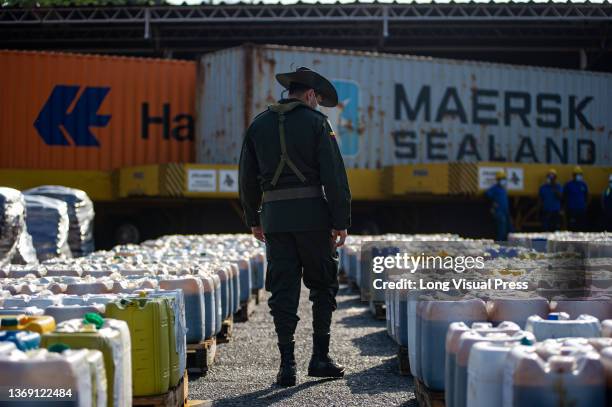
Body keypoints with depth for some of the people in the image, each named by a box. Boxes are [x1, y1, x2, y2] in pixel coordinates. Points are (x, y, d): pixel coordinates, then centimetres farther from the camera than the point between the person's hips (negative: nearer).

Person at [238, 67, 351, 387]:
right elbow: (334, 175, -8)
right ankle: (320, 358, 12)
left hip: (274, 216, 3)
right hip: (312, 213, -3)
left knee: (283, 290, 5)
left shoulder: (259, 124, 10)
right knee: (323, 286, 12)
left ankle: (287, 364, 1)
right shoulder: (316, 122, -2)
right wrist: (341, 222, -5)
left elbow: (247, 177, 13)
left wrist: (253, 219, 21)